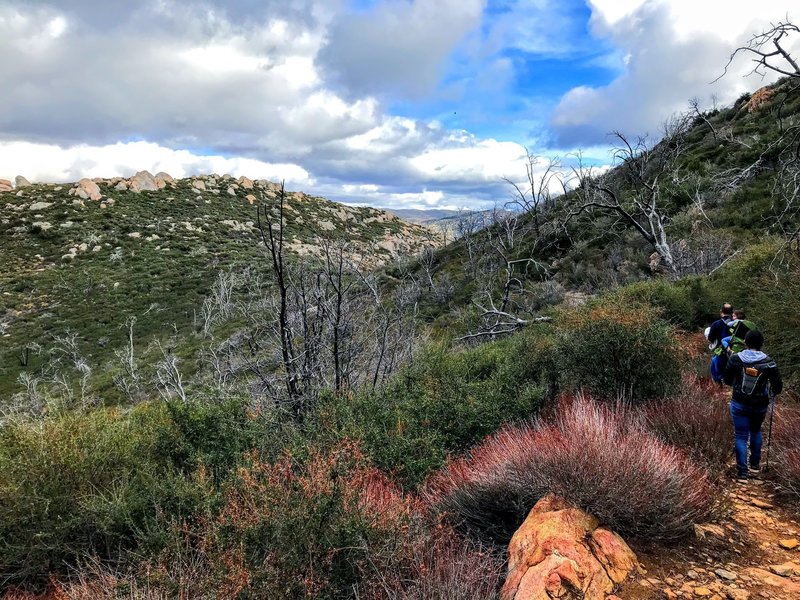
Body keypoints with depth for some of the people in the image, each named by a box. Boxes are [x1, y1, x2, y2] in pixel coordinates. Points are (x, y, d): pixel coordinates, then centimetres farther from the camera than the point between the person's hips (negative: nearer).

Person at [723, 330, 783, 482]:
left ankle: (742, 472, 5)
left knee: (741, 437, 5)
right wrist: (770, 393, 15)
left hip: (739, 404, -1)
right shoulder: (768, 363, -11)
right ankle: (755, 465, 36)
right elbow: (778, 387, -8)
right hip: (760, 405, 1)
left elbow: (727, 380, 1)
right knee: (755, 432, 25)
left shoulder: (735, 359, -10)